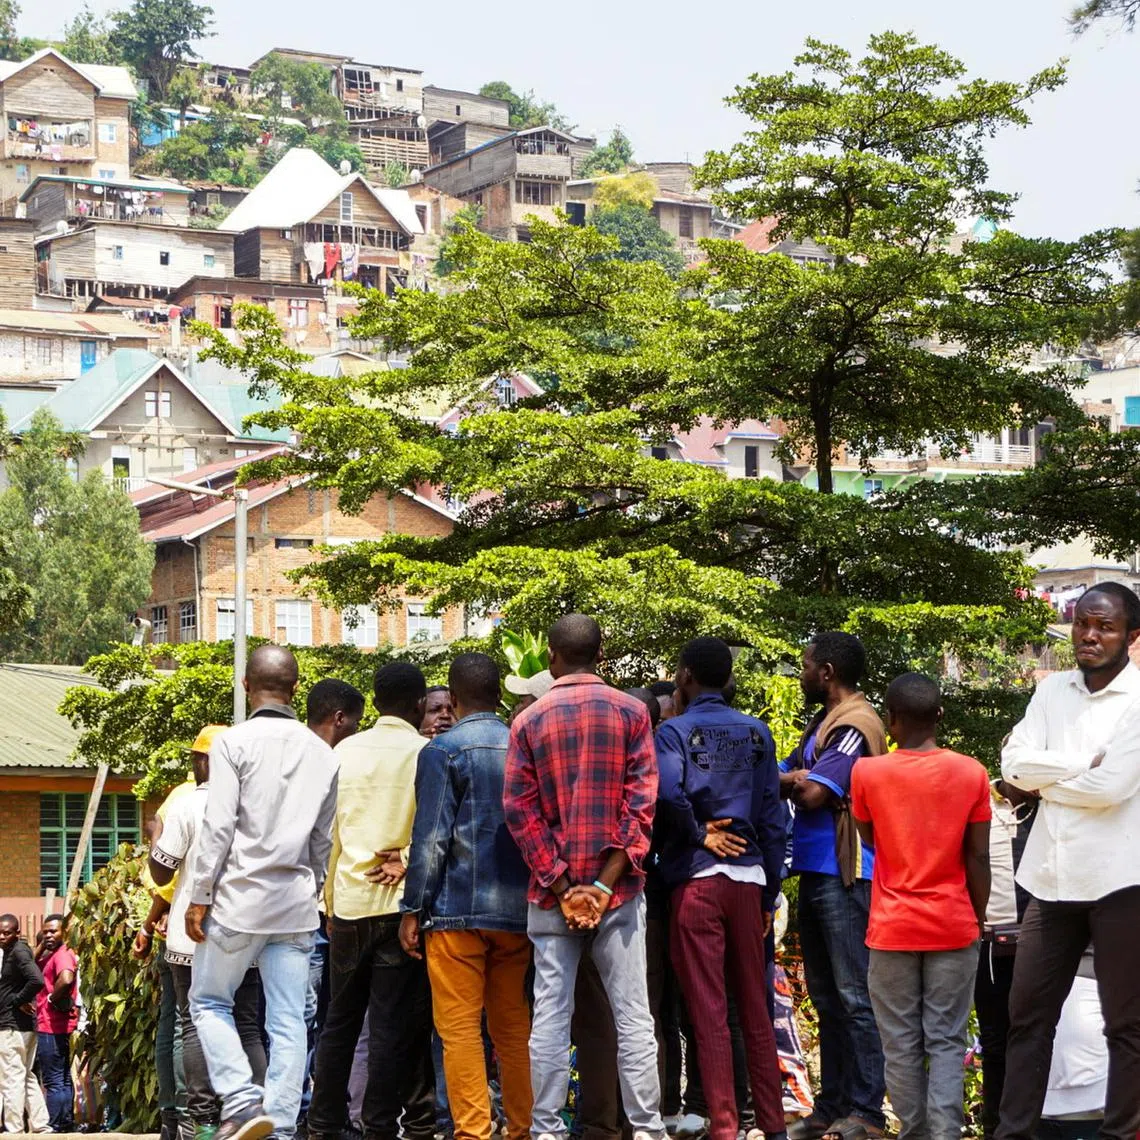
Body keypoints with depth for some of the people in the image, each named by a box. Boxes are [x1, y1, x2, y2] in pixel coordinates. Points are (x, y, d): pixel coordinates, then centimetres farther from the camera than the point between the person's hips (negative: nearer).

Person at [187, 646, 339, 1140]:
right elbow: (325, 838, 12)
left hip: (240, 897, -4)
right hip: (296, 904, 4)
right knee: (288, 1020, 4)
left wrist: (199, 897, -6)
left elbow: (218, 827, -11)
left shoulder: (233, 743, -7)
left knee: (208, 1002, 10)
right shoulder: (322, 753, 8)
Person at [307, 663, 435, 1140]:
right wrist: (407, 860, -3)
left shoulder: (345, 751, 7)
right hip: (401, 903, -4)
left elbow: (328, 830, 11)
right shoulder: (425, 753, -6)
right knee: (393, 1025, 0)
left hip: (348, 901, 4)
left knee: (340, 1019, 13)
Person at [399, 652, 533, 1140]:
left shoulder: (442, 751, -6)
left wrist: (412, 908, -4)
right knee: (513, 1028, 12)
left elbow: (431, 837, -10)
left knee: (460, 1029, -2)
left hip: (458, 908, -5)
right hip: (517, 908, 5)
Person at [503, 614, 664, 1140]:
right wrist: (608, 879, -9)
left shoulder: (529, 720, 3)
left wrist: (559, 884, -5)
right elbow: (642, 800, -6)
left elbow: (518, 807, -3)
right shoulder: (631, 712, 1)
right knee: (632, 1014, 1)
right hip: (618, 886, -1)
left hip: (552, 890, 1)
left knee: (551, 1015, 3)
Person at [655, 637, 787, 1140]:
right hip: (749, 878, 4)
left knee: (709, 1011, -1)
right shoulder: (757, 732, 10)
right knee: (755, 1008, 11)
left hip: (697, 879, -4)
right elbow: (773, 816, 9)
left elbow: (668, 793, -23)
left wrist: (699, 833, -6)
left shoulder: (675, 731, -3)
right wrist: (770, 894, 14)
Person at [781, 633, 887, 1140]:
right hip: (816, 873, 10)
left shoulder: (855, 727, -13)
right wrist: (794, 778, -8)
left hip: (844, 876, -10)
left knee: (855, 998, -6)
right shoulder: (823, 723, 18)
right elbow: (787, 775, 12)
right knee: (827, 998, 14)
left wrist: (786, 779, -4)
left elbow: (813, 794, -20)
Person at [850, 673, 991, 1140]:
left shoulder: (867, 773, -5)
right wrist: (979, 917, 9)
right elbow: (979, 857, -1)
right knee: (946, 1042, 2)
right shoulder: (971, 773, -4)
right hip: (953, 927, 1)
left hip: (893, 928, 0)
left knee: (902, 1044, 7)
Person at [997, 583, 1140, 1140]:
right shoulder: (1052, 691, 11)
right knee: (1027, 1015, 8)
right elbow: (1013, 762, -1)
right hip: (1053, 879, 6)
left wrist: (1045, 778, -3)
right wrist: (1082, 763, -12)